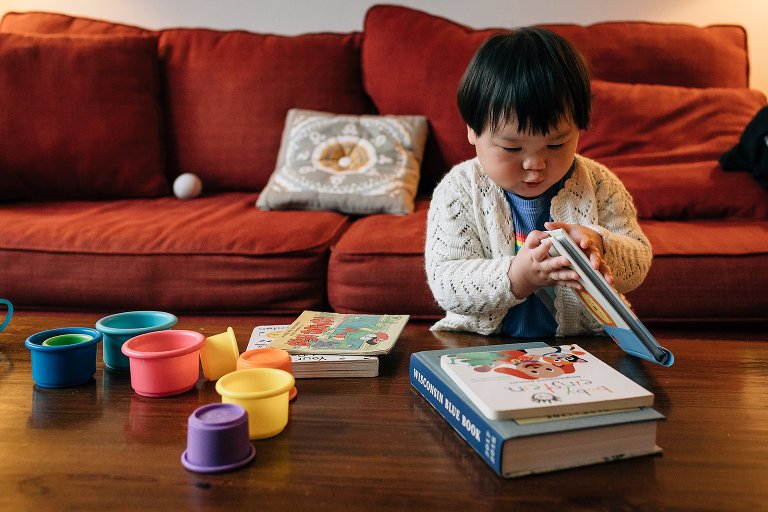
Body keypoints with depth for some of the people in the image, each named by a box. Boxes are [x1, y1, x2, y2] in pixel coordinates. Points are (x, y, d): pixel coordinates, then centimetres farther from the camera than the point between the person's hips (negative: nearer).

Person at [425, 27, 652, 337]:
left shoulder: (598, 185, -3)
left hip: (585, 344, 2)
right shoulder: (458, 192, -9)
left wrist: (598, 245, -24)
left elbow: (638, 263, -2)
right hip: (479, 349, -1)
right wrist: (516, 276, -33)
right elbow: (444, 283, -16)